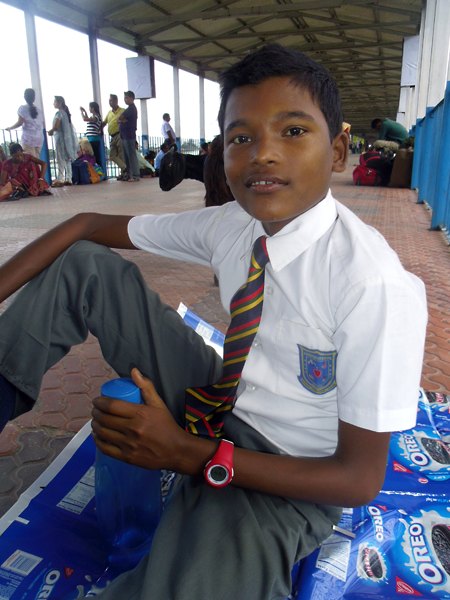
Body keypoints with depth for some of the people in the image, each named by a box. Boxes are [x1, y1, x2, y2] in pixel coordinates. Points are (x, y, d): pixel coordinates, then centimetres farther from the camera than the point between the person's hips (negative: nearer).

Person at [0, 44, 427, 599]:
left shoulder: (376, 284, -27)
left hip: (280, 473, -4)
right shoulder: (228, 226, -10)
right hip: (220, 403, 5)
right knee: (84, 264, -4)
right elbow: (88, 227, 0)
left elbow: (361, 480, -20)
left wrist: (190, 454, -24)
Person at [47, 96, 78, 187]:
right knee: (67, 160, 8)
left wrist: (50, 131, 1)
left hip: (61, 138, -9)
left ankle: (60, 180, -9)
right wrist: (53, 131, 16)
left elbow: (56, 127, -18)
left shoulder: (59, 113, -12)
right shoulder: (66, 112, 14)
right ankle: (68, 179, 10)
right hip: (68, 138, 9)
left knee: (61, 160, -8)